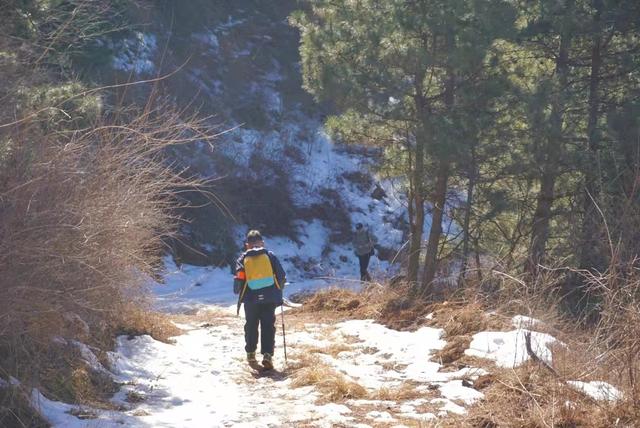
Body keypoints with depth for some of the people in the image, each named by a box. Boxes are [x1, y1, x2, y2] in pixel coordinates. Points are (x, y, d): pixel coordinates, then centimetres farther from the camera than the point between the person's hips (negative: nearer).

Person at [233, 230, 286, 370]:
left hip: (251, 298, 1)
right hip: (269, 298, -1)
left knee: (251, 326, 17)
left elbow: (239, 278, -2)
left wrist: (238, 292, 18)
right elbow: (281, 276, 4)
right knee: (268, 326, 1)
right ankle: (267, 355, -12)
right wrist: (278, 289, 23)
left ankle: (251, 353, 24)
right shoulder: (270, 255, 5)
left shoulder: (243, 258, 5)